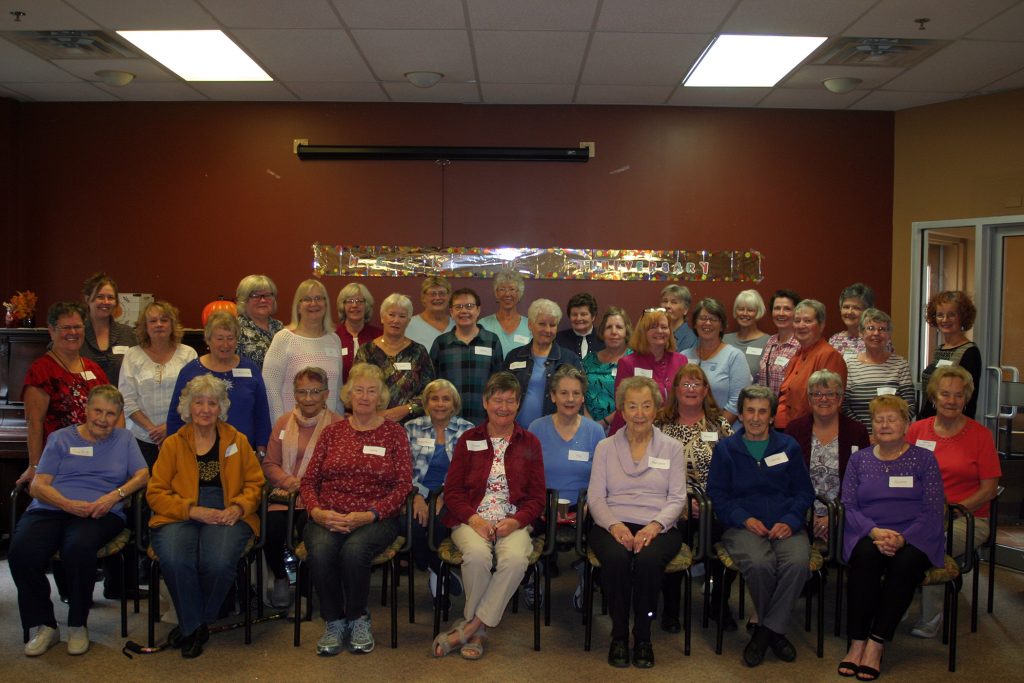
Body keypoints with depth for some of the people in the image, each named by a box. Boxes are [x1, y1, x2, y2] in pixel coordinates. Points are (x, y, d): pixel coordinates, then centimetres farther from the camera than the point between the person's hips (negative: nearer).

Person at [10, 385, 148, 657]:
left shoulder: (124, 439, 20)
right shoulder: (60, 438, 18)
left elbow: (143, 474, 10)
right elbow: (38, 485, 8)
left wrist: (115, 495, -9)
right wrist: (68, 504, -11)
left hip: (100, 513, -1)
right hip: (50, 510, 2)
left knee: (78, 548, -36)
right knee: (21, 552, -29)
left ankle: (78, 625, -13)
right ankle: (42, 625, -8)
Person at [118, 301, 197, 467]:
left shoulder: (188, 354, 4)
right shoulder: (132, 355, 7)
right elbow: (127, 401, 2)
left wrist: (170, 426, -9)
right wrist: (151, 428, -7)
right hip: (143, 439, 1)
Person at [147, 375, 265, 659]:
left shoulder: (237, 441, 15)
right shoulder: (172, 444, 12)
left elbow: (254, 483, 14)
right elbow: (156, 493, 5)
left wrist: (238, 507, -7)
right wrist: (193, 510, -10)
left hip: (226, 517, 0)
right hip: (180, 517, 0)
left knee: (219, 563, -32)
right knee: (175, 561, -33)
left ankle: (192, 625, -2)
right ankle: (194, 626, -6)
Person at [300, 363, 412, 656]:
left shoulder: (394, 433, 8)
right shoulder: (332, 432, 15)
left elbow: (403, 485, 0)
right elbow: (309, 480, 11)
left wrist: (369, 515, -14)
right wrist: (317, 511, -9)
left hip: (376, 519, -2)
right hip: (328, 518, 2)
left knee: (354, 550, -33)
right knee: (320, 551, -31)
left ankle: (358, 619, -5)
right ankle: (333, 621, -6)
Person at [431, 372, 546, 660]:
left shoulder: (530, 443, 12)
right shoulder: (468, 440, 11)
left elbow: (537, 497, 8)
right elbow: (452, 490, 6)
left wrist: (515, 522, -11)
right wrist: (473, 519, -12)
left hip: (513, 522, 0)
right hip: (472, 520, 0)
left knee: (516, 559, -33)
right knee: (477, 555, -34)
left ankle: (470, 626, -18)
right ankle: (478, 629, -8)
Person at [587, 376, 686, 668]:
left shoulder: (672, 448, 11)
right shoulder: (605, 447, 13)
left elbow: (677, 499, 4)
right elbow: (595, 497, 6)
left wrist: (655, 525, -15)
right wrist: (614, 525, -14)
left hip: (658, 527, 0)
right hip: (613, 525, 1)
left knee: (648, 559, -34)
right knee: (616, 558, -33)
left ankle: (643, 636, -12)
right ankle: (619, 635, -12)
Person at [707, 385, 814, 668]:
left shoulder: (789, 447, 15)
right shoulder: (725, 449, 12)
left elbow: (804, 492, 12)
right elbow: (717, 493, 6)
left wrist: (790, 521, -7)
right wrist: (744, 519, -10)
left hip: (785, 526, 2)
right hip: (743, 526, -1)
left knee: (798, 563, -32)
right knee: (759, 564, -34)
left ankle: (766, 631, -13)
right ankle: (774, 631, -4)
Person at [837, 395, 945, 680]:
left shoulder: (923, 459, 6)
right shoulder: (858, 459, 12)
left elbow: (933, 510, -2)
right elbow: (849, 506, 4)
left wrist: (902, 538, -18)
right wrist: (875, 531, -17)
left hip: (913, 537, -1)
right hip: (868, 534, 1)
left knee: (906, 562, -34)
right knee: (865, 556, -33)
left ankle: (876, 645, -28)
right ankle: (856, 642, -27)